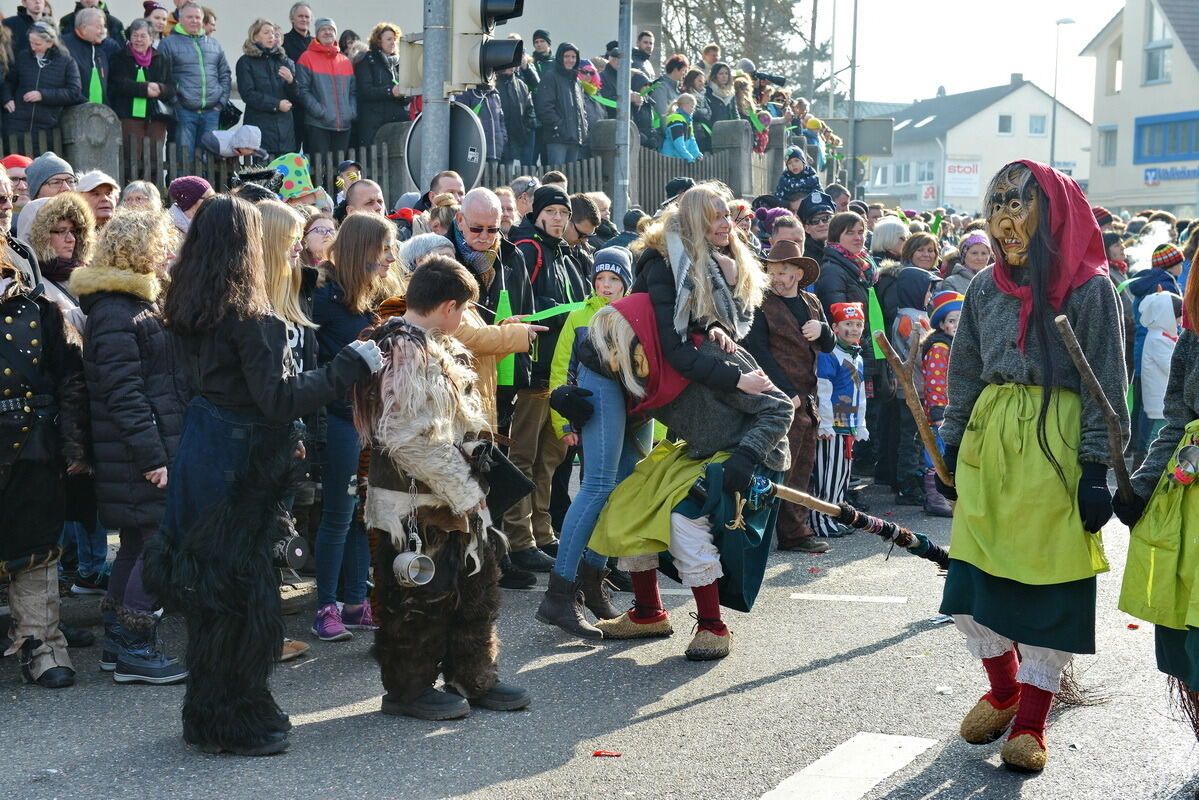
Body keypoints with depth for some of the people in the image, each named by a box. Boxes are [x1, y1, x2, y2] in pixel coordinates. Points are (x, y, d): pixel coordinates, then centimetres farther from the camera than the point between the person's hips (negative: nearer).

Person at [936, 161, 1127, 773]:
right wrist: (952, 448, 13)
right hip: (988, 442, 5)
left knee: (1051, 579, -1)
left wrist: (1097, 469, -12)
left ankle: (1029, 721, 12)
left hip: (1057, 447, -5)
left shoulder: (1091, 289, -5)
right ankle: (1003, 692, 29)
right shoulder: (985, 287, 9)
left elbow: (1106, 386, -6)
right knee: (973, 576, 7)